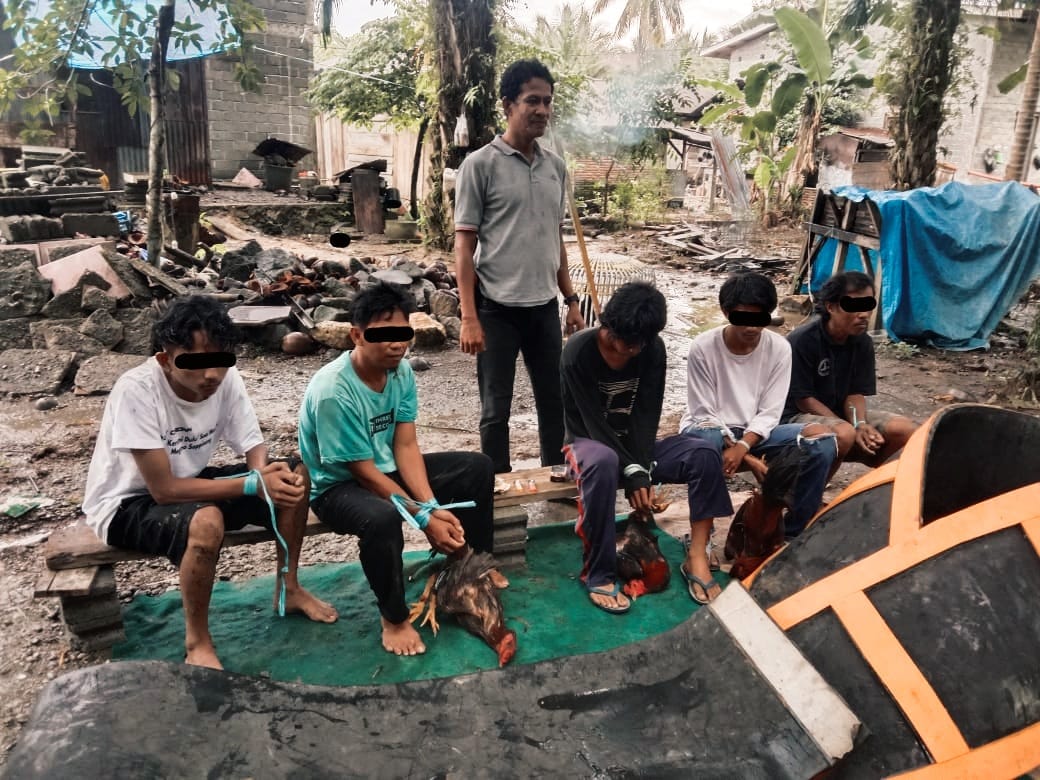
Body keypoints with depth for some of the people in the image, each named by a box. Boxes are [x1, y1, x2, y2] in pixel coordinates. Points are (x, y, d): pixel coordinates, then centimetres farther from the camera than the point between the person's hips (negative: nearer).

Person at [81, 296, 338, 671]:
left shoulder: (225, 378, -15)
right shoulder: (137, 389, -31)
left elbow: (255, 451, -8)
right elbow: (164, 489, -30)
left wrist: (269, 474, -32)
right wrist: (254, 484, -35)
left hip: (189, 482, 6)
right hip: (126, 504, -6)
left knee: (295, 474, -9)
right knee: (206, 523, -37)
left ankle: (287, 588, 10)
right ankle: (197, 642, -13)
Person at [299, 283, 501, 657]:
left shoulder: (401, 371, -8)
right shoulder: (332, 390, -30)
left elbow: (406, 446, -9)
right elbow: (364, 472, -26)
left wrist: (432, 504, -22)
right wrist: (424, 517, -26)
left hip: (389, 469, 7)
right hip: (339, 485, -7)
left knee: (477, 467, 1)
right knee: (383, 518, -40)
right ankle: (394, 617, -14)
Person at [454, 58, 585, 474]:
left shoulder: (556, 167, 10)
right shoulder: (480, 165, -7)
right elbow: (464, 245, -9)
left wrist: (571, 300, 14)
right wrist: (469, 317, -15)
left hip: (544, 307, 5)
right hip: (497, 308, -5)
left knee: (555, 401, 14)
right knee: (496, 409, 6)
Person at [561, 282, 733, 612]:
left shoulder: (653, 349, -7)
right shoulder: (579, 350, -20)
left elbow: (647, 414, -11)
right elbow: (595, 421, -22)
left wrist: (642, 468, -24)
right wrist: (632, 471, -28)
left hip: (637, 442, 4)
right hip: (590, 441, -4)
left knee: (704, 454, -21)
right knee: (603, 463, -41)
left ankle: (696, 556, -17)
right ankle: (598, 575, -30)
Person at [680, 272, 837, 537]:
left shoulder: (779, 348, -9)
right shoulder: (703, 347, -17)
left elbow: (769, 413, -8)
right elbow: (704, 414, -15)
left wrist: (743, 445, -26)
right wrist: (753, 461, -24)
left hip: (756, 432, 4)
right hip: (709, 430, -3)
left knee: (822, 441, -20)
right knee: (706, 441, -41)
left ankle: (794, 531, -8)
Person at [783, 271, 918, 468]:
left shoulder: (863, 342, 0)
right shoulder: (803, 340, -20)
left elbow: (856, 393, 2)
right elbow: (804, 400, -18)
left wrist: (860, 424, -20)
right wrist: (852, 428, -21)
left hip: (840, 413, 7)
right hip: (801, 416, -6)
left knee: (906, 430, -12)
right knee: (844, 434, -37)